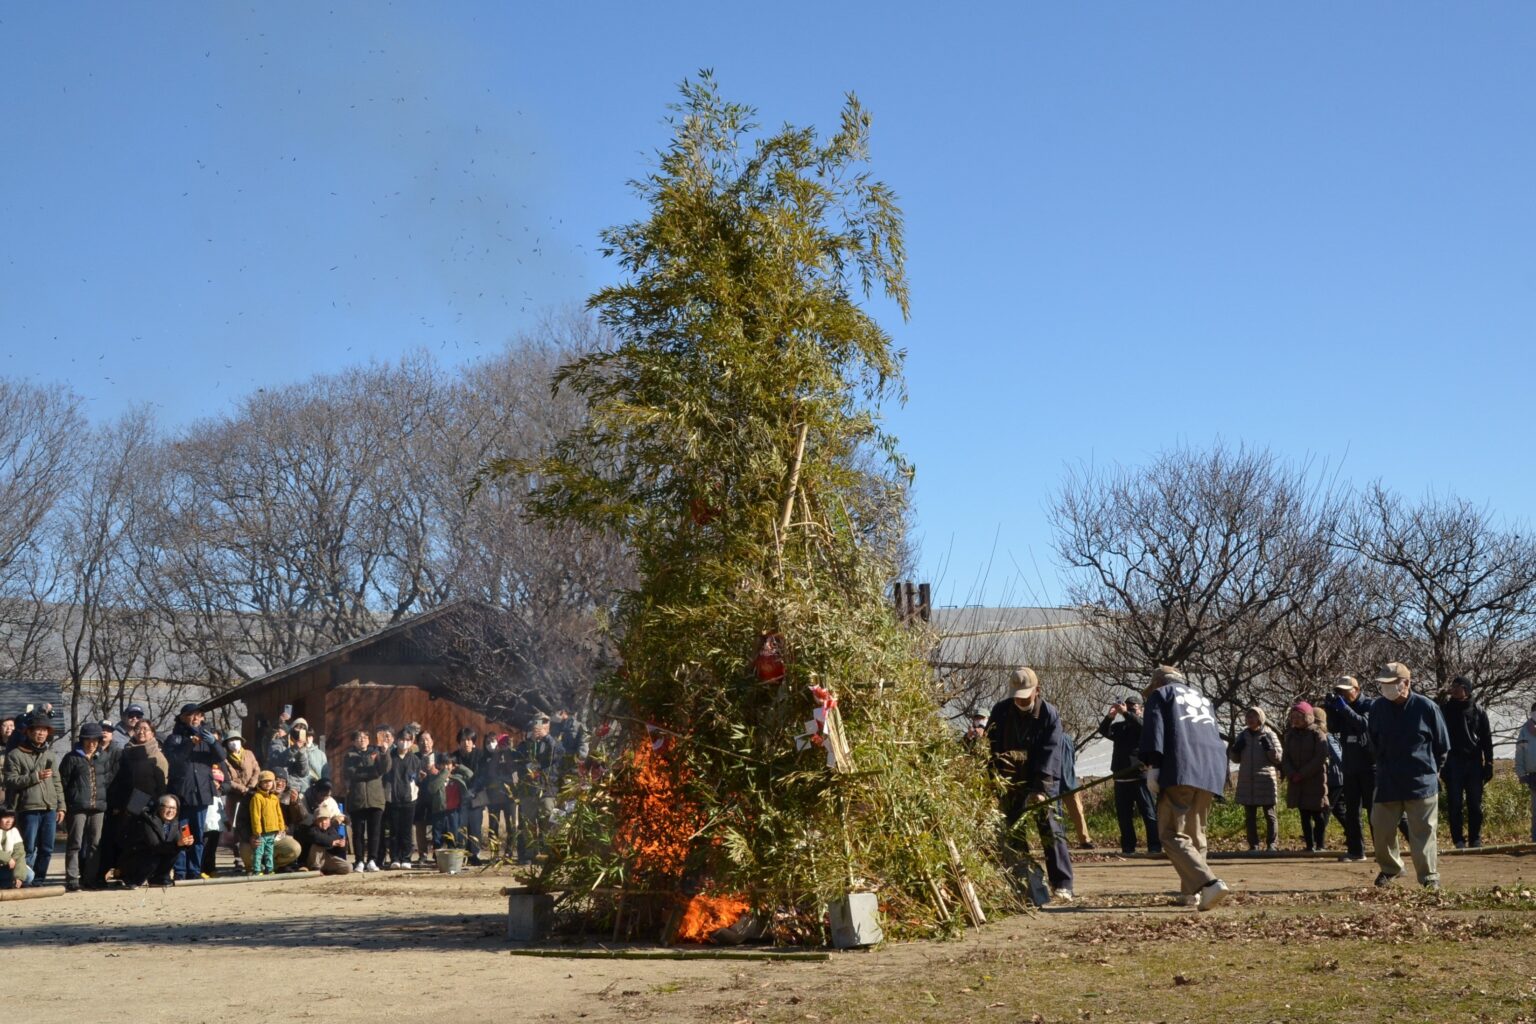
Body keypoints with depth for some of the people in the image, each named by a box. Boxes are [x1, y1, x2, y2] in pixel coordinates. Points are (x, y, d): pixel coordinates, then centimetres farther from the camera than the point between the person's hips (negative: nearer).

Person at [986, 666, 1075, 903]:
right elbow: (991, 748, 1)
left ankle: (1062, 885, -8)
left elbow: (1050, 754, -18)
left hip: (1043, 782, -3)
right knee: (1013, 833, 3)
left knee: (1051, 831, -9)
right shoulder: (1000, 711, -2)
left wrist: (1041, 789, -26)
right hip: (1011, 783, 3)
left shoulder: (1050, 715, -11)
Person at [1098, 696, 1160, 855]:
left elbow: (1143, 726, -18)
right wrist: (1110, 716, -18)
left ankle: (1155, 847, -9)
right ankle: (1128, 847, 13)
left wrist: (1126, 713, -24)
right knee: (1123, 815, 7)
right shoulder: (1118, 726, 16)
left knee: (1148, 813, -6)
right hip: (1121, 778, 5)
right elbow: (1103, 731, -1)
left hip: (1140, 777, -5)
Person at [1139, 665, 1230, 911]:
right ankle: (1192, 893, 13)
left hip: (1179, 771, -6)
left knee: (1172, 835, -10)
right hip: (1211, 772, 7)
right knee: (1195, 834, 16)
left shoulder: (1160, 694, 13)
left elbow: (1153, 732, -3)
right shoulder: (1203, 698, 32)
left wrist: (1152, 766, -8)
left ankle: (1209, 883, -27)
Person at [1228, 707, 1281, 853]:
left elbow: (1278, 757, -2)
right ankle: (1253, 845, 10)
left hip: (1266, 780, -4)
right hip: (1246, 781, 4)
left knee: (1269, 813, 0)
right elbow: (1235, 759, 18)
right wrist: (1234, 749, -2)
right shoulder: (1242, 736, 11)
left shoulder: (1269, 735, 0)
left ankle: (1271, 844, 4)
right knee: (1250, 815, 5)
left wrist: (1269, 748, -18)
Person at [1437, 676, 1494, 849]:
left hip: (1474, 763, 1)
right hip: (1453, 762, -1)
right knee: (1455, 803, -3)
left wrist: (1489, 765, 2)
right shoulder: (1445, 709, 4)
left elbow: (1486, 740, 7)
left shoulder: (1478, 712, 5)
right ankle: (1458, 839, 2)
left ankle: (1475, 839, 11)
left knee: (1475, 804, 3)